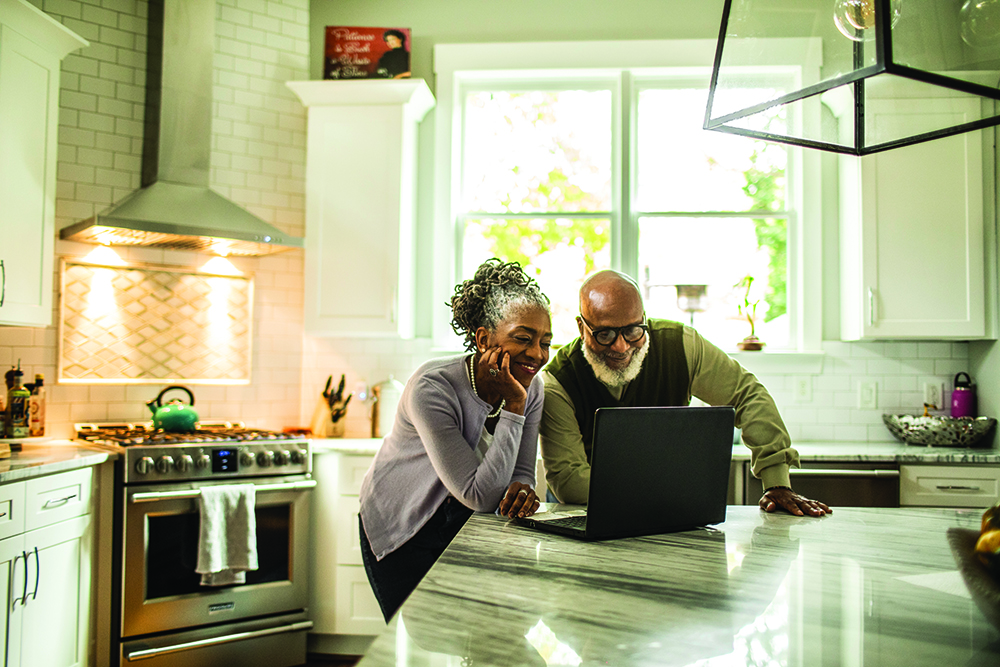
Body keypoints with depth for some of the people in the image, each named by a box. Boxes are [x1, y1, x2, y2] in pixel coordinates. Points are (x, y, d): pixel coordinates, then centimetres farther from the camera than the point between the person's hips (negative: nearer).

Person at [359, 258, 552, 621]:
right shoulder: (432, 387, -30)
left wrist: (522, 490, -28)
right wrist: (513, 406, -34)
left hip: (466, 526, 5)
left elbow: (521, 473, -4)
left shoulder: (531, 387, -11)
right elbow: (480, 495, -32)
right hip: (403, 531, -5)